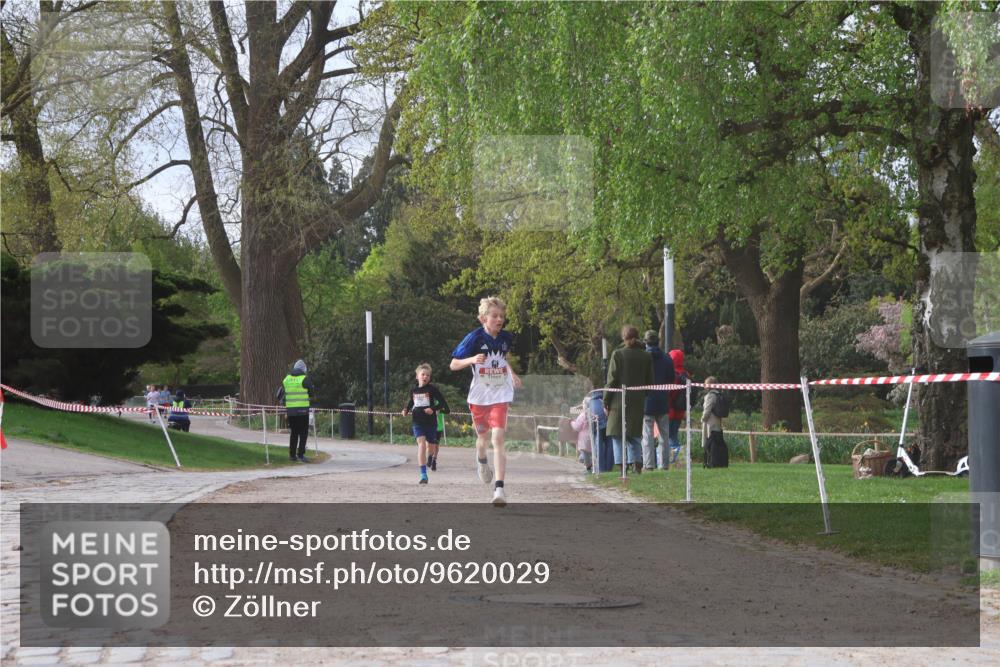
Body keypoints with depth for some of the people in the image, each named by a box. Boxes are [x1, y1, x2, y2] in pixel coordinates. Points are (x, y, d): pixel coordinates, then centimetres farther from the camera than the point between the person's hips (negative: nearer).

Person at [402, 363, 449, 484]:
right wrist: (406, 410, 4)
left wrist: (433, 408, -19)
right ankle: (423, 475, -19)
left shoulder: (432, 389, -5)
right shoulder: (413, 389, 4)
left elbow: (442, 402, -3)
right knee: (421, 444, -16)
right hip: (418, 422, 0)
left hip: (431, 422, 0)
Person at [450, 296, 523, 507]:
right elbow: (453, 365, -11)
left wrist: (512, 374, 15)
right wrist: (472, 359, -28)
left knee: (498, 438, -15)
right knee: (483, 437, 16)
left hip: (500, 396, 1)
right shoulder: (474, 338, -12)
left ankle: (499, 488, -20)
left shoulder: (506, 338, 0)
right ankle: (482, 460, 54)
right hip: (479, 396, -1)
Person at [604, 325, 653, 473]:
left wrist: (606, 401, -1)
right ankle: (636, 463, 5)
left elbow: (612, 380, -6)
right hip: (638, 402, 4)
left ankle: (620, 465, -6)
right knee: (635, 436, 13)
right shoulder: (646, 356, 6)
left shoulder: (618, 354, -6)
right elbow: (650, 381, 7)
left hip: (620, 400, -4)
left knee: (618, 435, 0)